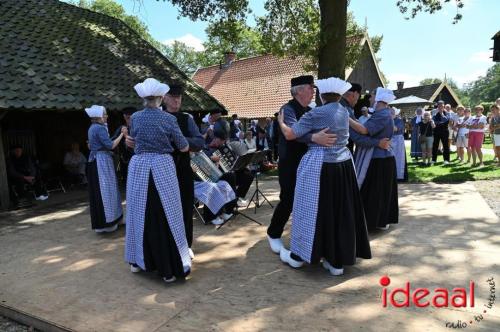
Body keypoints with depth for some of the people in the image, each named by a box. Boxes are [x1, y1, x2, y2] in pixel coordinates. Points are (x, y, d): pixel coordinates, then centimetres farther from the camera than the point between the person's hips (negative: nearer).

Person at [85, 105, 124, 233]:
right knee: (104, 191, -4)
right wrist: (122, 134, -14)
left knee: (97, 191, 14)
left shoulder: (92, 128, 15)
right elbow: (110, 145, -20)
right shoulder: (100, 128, -16)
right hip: (102, 161, -10)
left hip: (94, 161, 10)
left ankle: (99, 221, 24)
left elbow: (90, 146, 22)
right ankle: (105, 223, 3)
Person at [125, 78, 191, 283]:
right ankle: (169, 269, 8)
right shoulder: (168, 118, -3)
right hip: (162, 168, -3)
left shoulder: (135, 118, 6)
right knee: (165, 217, 2)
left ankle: (138, 261, 30)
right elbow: (183, 147, 2)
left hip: (139, 167, 4)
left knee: (141, 214, 15)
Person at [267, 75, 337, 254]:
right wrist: (314, 137, -49)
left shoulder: (309, 111, 10)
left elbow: (321, 130, 13)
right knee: (288, 200, -3)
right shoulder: (288, 109, -14)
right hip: (290, 164, -7)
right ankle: (273, 234, 17)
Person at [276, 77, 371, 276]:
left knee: (313, 209, 5)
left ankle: (298, 256, 21)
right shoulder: (344, 112, 9)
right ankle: (337, 262, 20)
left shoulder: (316, 114, -11)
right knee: (342, 211, 10)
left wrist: (281, 122, 9)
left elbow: (290, 135, -9)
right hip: (344, 165, 7)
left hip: (320, 167, -6)